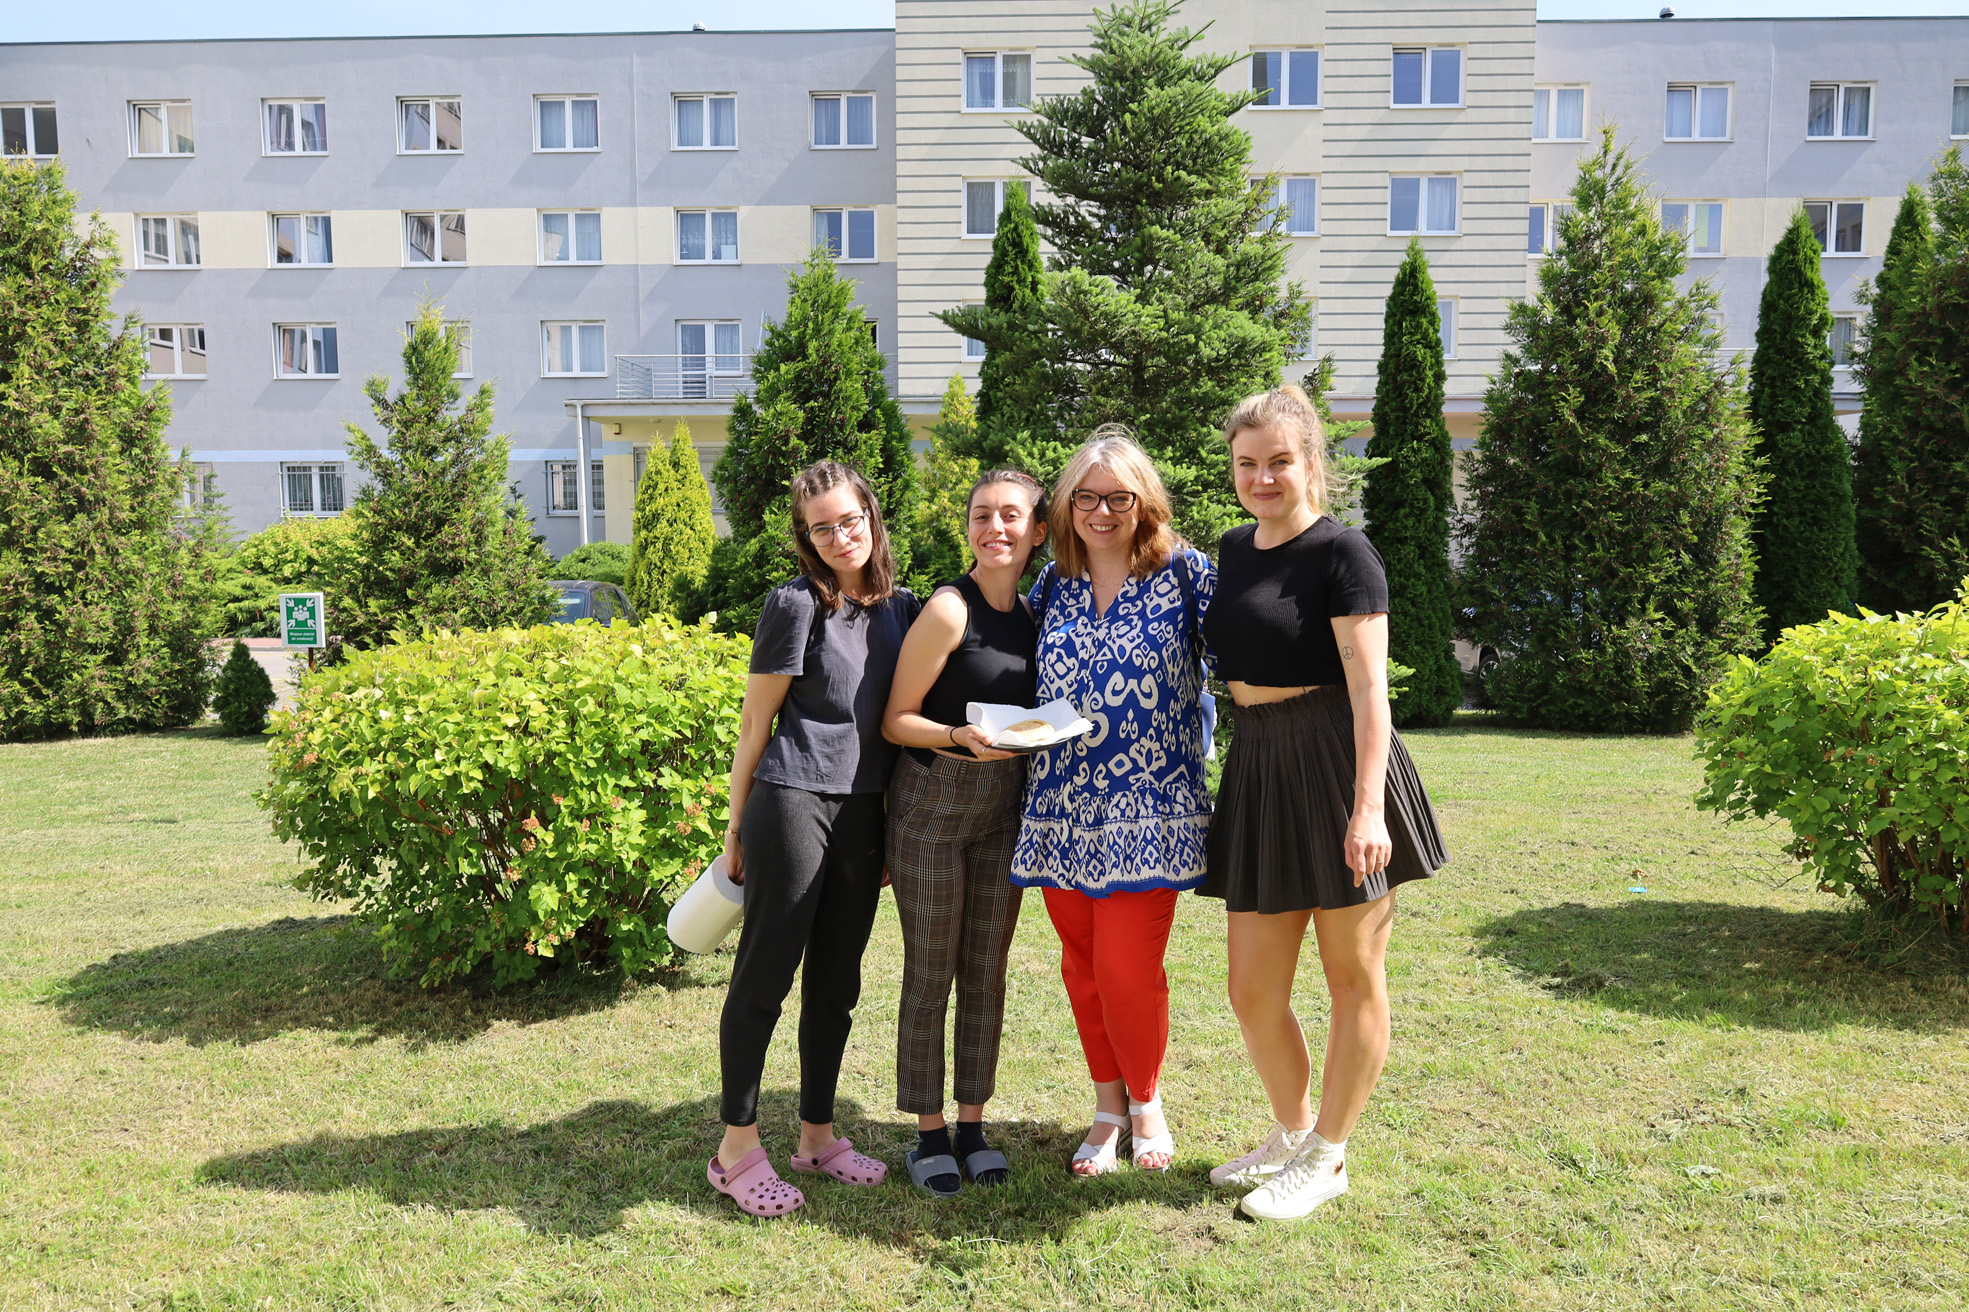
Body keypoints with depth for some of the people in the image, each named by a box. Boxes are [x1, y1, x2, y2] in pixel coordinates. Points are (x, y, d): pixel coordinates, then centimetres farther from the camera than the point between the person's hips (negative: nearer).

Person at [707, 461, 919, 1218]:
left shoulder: (901, 609, 10)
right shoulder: (796, 605, -6)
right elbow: (755, 723, -3)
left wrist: (895, 825, 16)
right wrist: (736, 828, -1)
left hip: (865, 811, 6)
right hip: (794, 800, -6)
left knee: (836, 984, 13)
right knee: (765, 975, 1)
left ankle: (816, 1134, 27)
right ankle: (737, 1147, 13)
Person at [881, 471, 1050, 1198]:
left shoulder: (1032, 613, 7)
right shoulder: (949, 609, -13)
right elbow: (896, 719, -11)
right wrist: (961, 737, -25)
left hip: (1003, 806, 6)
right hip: (932, 803, -6)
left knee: (987, 969, 10)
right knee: (931, 973, 3)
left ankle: (973, 1124, 24)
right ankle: (929, 1132, 17)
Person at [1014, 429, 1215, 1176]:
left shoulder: (1184, 574, -3)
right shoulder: (1051, 586, 9)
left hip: (1149, 808, -4)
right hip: (1062, 807, 4)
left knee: (1127, 969, -5)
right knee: (1082, 966, 11)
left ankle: (1146, 1101, 23)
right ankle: (1107, 1106, 31)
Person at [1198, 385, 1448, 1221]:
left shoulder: (1340, 552, -8)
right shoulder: (1233, 550, 13)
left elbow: (1369, 689, -16)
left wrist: (1367, 806, -24)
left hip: (1336, 766, -7)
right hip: (1256, 772, 7)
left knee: (1352, 976, 8)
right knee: (1252, 992, 10)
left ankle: (1328, 1156, 23)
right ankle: (1292, 1133, 33)